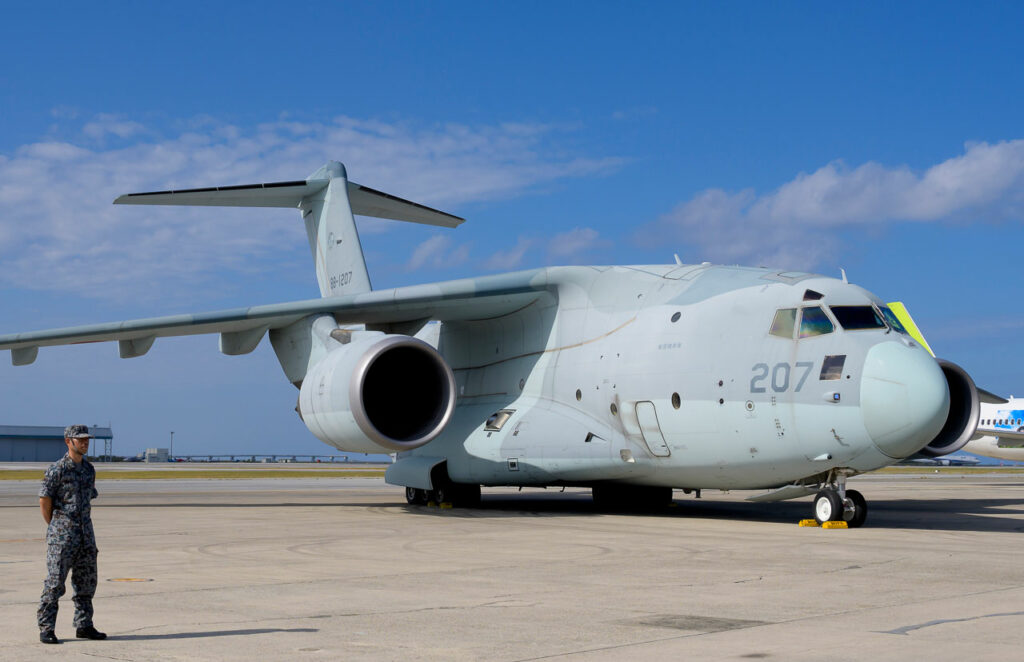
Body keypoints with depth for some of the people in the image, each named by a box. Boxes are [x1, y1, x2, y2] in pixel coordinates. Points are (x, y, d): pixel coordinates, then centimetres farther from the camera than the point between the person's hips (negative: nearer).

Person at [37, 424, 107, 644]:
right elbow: (44, 501, -8)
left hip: (86, 534, 7)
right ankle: (46, 629, 0)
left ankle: (84, 626, 18)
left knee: (86, 581, 9)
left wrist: (84, 527, 15)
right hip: (62, 535, -7)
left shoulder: (89, 469, 12)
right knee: (55, 582, -5)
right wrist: (55, 529, 1)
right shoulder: (57, 469, -10)